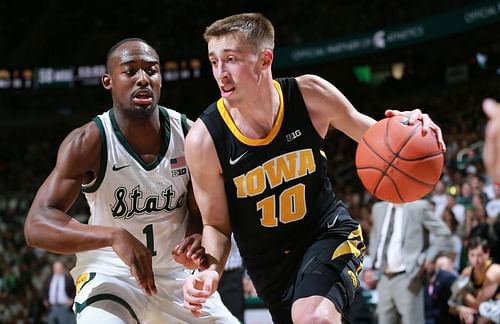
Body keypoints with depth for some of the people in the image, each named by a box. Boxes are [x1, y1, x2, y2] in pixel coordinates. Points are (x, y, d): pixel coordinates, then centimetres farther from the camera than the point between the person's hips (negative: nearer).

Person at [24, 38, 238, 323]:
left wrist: (197, 242, -25)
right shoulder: (88, 143, -18)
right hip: (110, 276, -4)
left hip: (177, 276, 4)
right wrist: (115, 236, -42)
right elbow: (37, 225, -26)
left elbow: (202, 214, 1)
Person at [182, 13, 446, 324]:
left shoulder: (310, 94, -16)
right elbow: (216, 225, -7)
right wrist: (211, 270, -28)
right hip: (269, 261, 2)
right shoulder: (204, 139, -19)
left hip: (329, 231, -2)